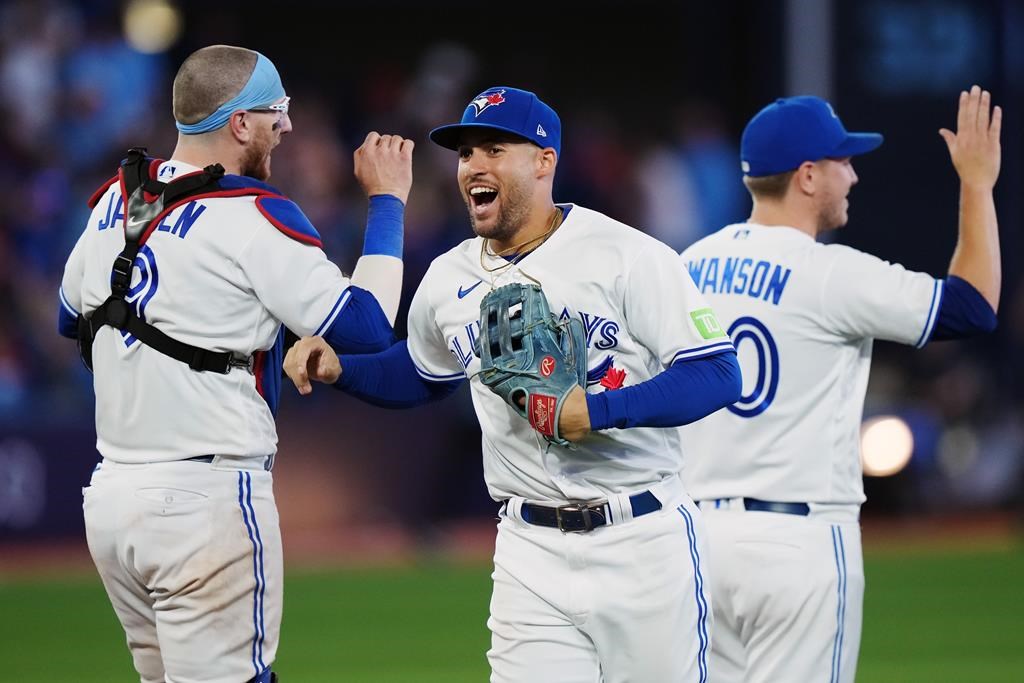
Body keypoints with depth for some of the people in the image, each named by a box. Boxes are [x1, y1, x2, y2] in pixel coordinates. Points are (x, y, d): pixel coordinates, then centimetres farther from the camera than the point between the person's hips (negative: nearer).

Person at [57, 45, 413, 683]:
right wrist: (388, 201, -3)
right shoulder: (255, 217, -13)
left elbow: (72, 317, 25)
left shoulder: (115, 201, 10)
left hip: (109, 498, 8)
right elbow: (367, 324, -13)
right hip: (208, 503, -8)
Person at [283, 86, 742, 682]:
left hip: (643, 543, -4)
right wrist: (337, 368, 9)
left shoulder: (627, 256, -8)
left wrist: (598, 410, -24)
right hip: (531, 554, 4)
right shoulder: (449, 280, 9)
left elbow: (718, 374, -12)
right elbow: (421, 375, 28)